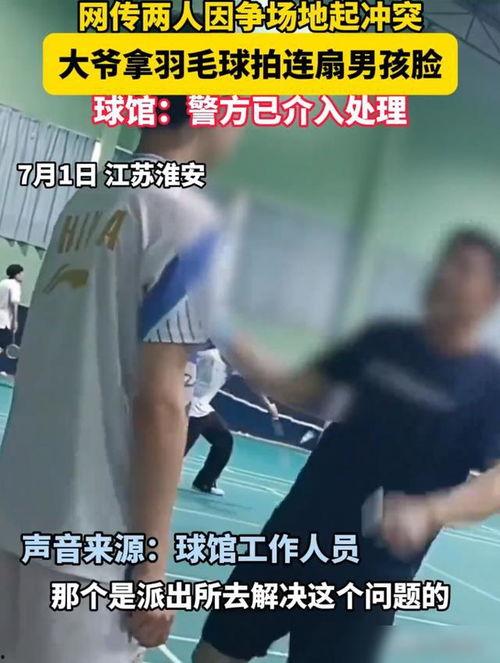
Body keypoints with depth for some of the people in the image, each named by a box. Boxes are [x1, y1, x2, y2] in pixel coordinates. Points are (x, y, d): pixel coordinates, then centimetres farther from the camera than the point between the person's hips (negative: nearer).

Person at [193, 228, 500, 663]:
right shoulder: (384, 340, 3)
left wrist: (429, 511, -37)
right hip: (295, 538, 4)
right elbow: (299, 391, 8)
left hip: (371, 574, -4)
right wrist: (234, 348, -8)